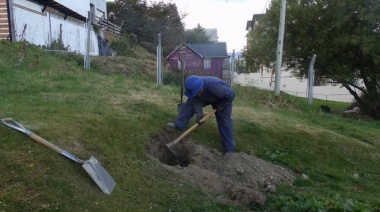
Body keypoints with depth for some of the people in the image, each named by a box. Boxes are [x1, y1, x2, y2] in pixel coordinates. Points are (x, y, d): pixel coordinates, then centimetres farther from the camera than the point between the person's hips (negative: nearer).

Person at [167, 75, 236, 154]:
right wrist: (199, 114, -31)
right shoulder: (194, 87, -29)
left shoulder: (214, 86, -45)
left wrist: (221, 106, -25)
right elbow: (196, 101, -21)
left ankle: (229, 149, 0)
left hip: (223, 100, -5)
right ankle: (179, 125, -7)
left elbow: (231, 94, -35)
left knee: (224, 123, -9)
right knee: (190, 102, -10)